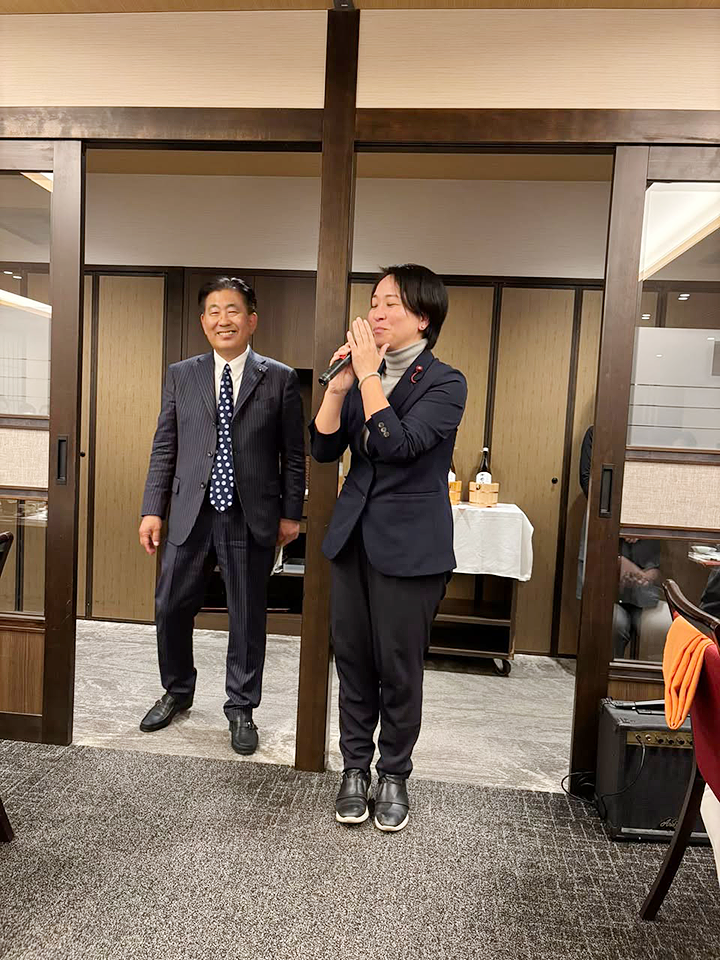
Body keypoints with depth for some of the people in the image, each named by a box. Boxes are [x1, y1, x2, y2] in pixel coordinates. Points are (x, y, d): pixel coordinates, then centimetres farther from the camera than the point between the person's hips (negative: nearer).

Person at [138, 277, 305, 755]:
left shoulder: (280, 379, 0)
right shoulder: (181, 375, 8)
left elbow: (293, 454, 2)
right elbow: (165, 447, 8)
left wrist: (291, 513, -2)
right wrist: (153, 509, 3)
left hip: (252, 518, -2)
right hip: (191, 514, 3)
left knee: (248, 617, 9)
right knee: (171, 608, 11)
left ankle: (241, 709, 28)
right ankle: (177, 692, 37)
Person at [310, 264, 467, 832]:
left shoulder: (444, 382, -7)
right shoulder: (363, 376, 10)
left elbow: (396, 445, -21)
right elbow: (325, 449, 4)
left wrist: (368, 375, -16)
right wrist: (338, 386, -7)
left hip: (409, 545, -5)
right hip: (354, 537, 5)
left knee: (399, 668, 7)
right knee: (353, 660, 13)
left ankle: (394, 775, 28)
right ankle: (356, 768, 31)